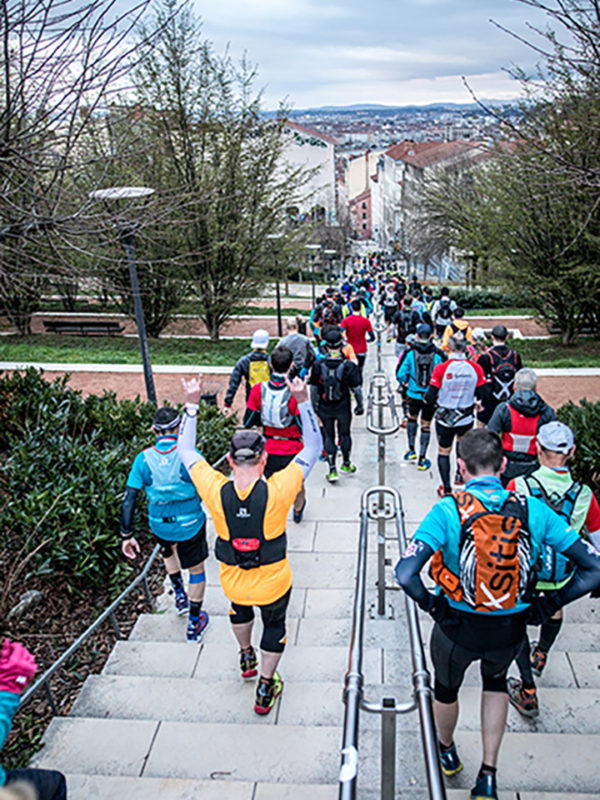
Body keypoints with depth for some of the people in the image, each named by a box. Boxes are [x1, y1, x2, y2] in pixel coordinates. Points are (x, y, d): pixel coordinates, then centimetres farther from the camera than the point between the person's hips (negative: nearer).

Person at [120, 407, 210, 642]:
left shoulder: (143, 459, -14)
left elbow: (128, 501, -12)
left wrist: (126, 535, -3)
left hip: (159, 525, 3)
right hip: (190, 525, -3)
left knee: (168, 550, 37)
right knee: (197, 570, 19)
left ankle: (180, 595, 48)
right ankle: (194, 624, 32)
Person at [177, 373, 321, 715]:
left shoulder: (216, 492, -25)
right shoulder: (277, 491, -30)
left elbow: (186, 450, -9)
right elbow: (313, 447, -18)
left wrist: (192, 404, -7)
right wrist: (303, 401, -19)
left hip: (233, 582, 2)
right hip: (273, 584, -2)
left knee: (240, 609, 37)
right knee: (274, 626, 28)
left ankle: (247, 658, 61)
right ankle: (266, 688, 44)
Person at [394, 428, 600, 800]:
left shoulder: (448, 511, -22)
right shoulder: (533, 510, -14)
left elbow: (406, 574, -32)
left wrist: (431, 604, -13)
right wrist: (548, 606, -4)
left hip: (457, 626, -2)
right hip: (509, 630, 2)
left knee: (447, 687, 30)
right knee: (496, 682, 35)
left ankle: (447, 751, 56)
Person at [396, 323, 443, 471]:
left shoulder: (411, 353, -9)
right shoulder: (437, 355, -8)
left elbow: (401, 375, -10)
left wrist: (405, 383, 11)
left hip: (414, 394, 0)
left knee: (412, 418, 26)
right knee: (426, 425, 9)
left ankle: (411, 450, 29)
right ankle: (422, 459, 12)